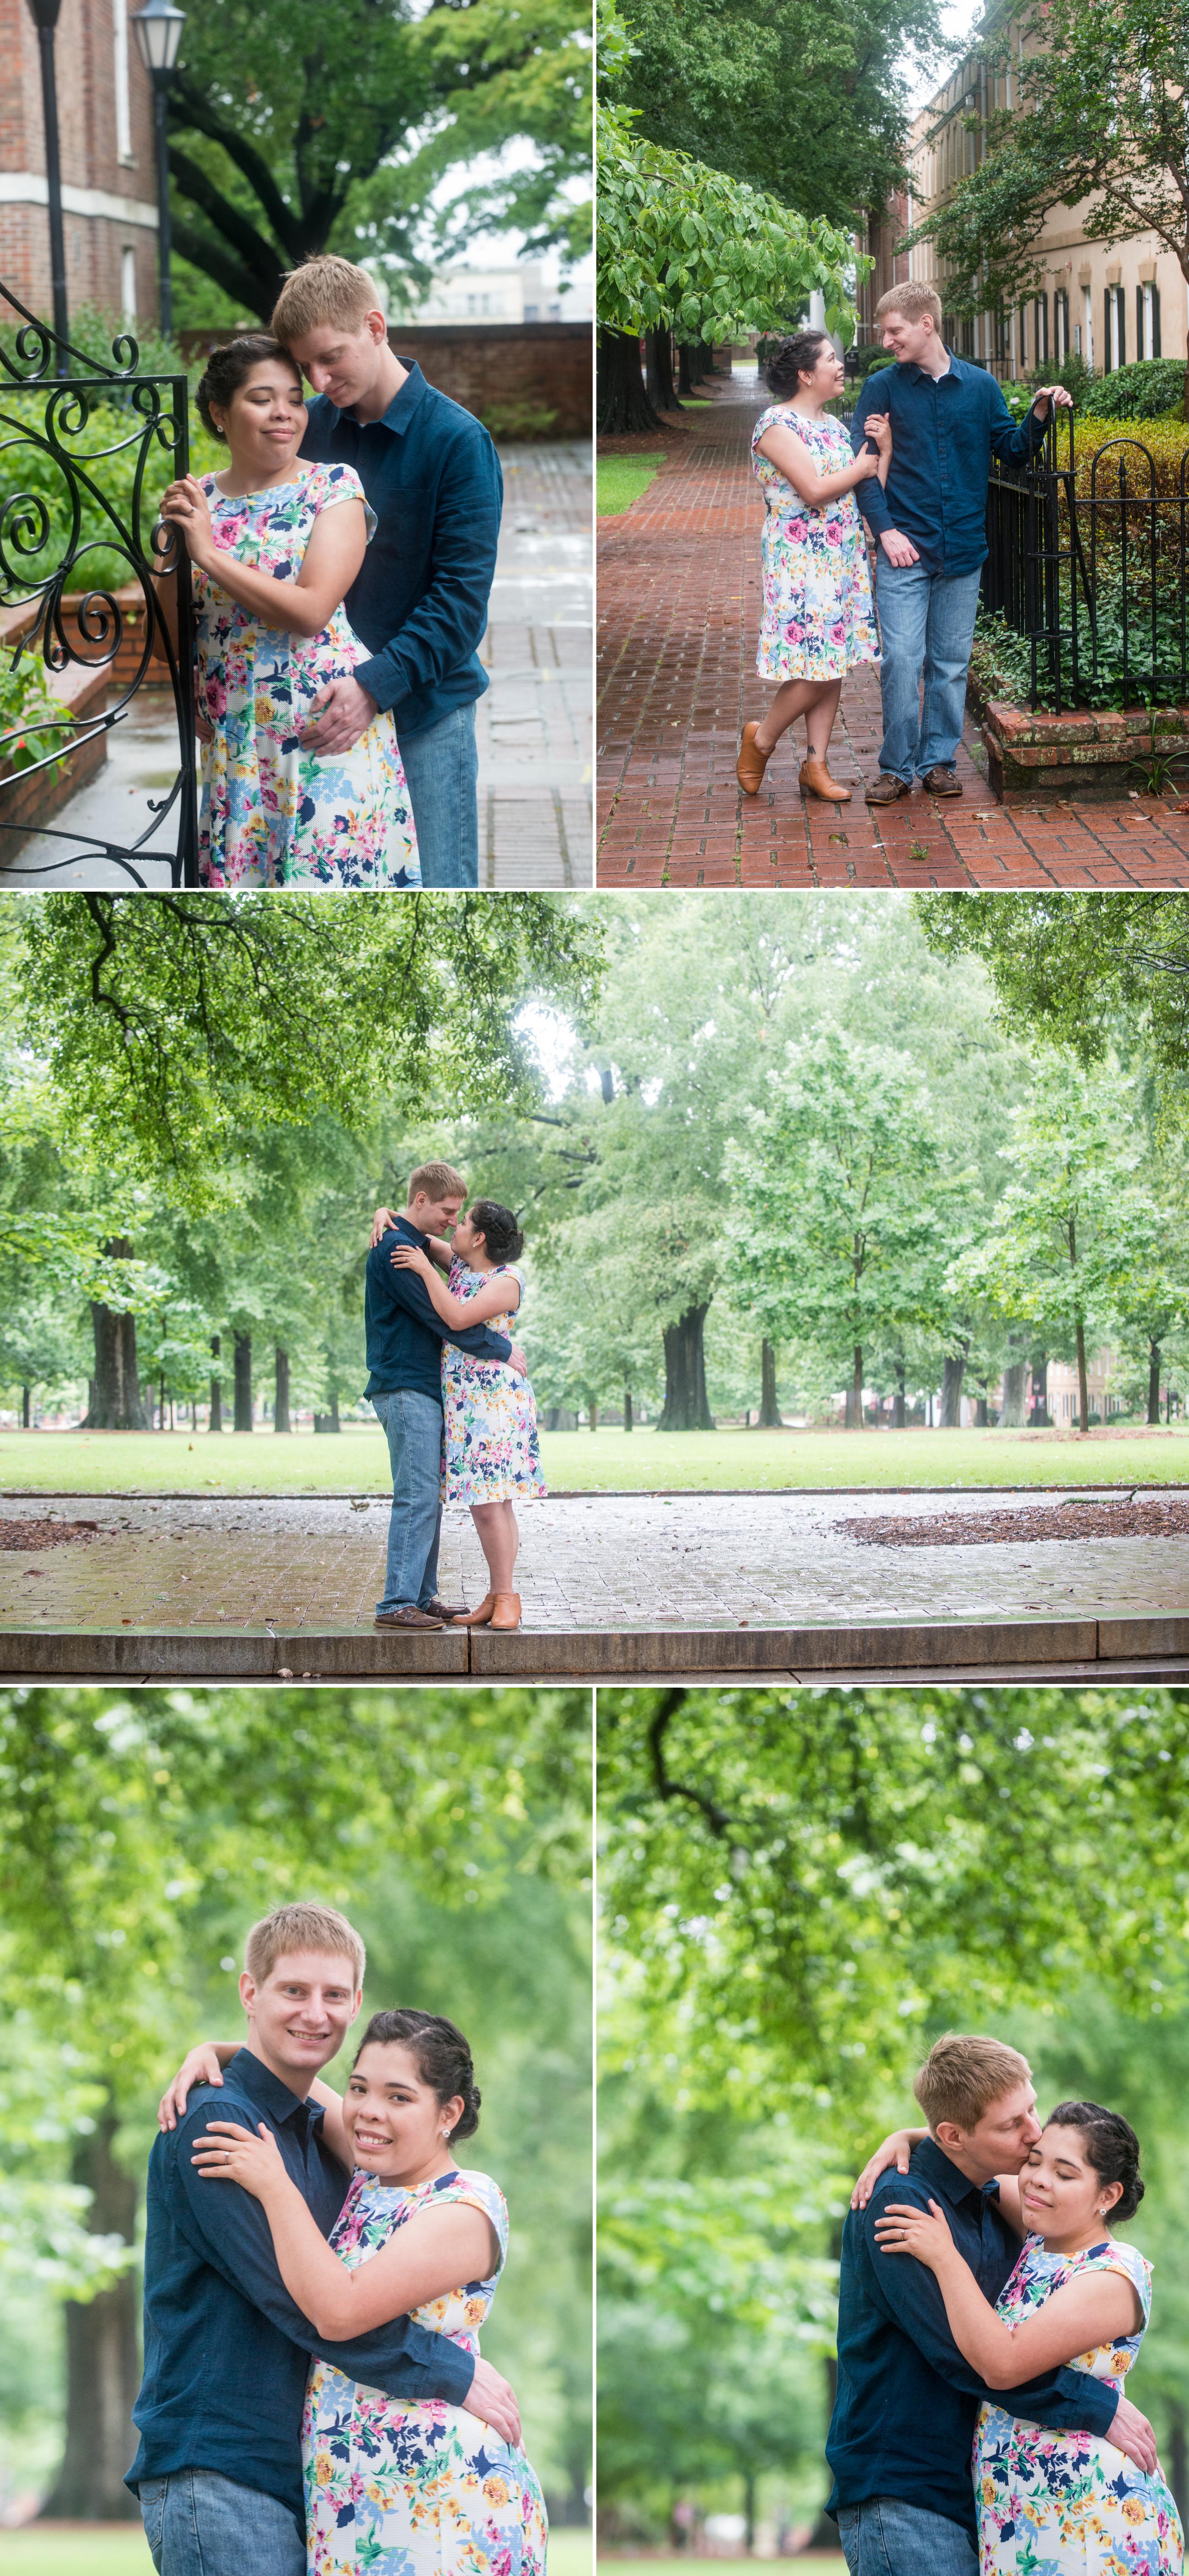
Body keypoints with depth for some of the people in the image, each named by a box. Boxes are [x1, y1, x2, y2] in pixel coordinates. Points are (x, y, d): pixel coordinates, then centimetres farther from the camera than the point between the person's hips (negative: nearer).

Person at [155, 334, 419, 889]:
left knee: (326, 875, -5)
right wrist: (169, 560, -5)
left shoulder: (333, 488, -2)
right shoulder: (197, 498, 8)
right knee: (238, 874, 2)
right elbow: (176, 637, 12)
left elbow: (311, 610, -16)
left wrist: (209, 554, -15)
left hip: (325, 728, -3)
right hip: (231, 734, 3)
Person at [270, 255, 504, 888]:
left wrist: (377, 684, -25)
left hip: (425, 711, -5)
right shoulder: (313, 428, 6)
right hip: (331, 702, 5)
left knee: (434, 886, -3)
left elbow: (461, 596, -14)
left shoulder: (456, 441, -10)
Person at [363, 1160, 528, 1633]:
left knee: (429, 1496, 11)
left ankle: (422, 1596, 15)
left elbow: (442, 1313, 26)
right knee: (417, 1495, -12)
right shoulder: (394, 1249, -14)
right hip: (405, 1386, -10)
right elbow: (442, 1319, -17)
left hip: (425, 1386, 10)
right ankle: (397, 1603, -13)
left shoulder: (416, 1244, 18)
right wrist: (501, 1349, -10)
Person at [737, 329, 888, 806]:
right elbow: (815, 490, -20)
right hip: (800, 561, -8)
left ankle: (816, 765, 10)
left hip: (843, 560, 8)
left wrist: (885, 450, -2)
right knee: (814, 667, -11)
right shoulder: (778, 423, -11)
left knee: (832, 667, 5)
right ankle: (761, 740, 10)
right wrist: (862, 467, -5)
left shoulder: (833, 425, 15)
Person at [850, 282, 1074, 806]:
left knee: (950, 663, 8)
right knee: (901, 660, -7)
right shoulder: (884, 389, 0)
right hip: (905, 547, -2)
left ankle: (938, 761, 18)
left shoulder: (979, 386, 5)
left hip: (963, 549, 2)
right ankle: (897, 768, 1)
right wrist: (885, 529, -11)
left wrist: (1038, 418, -8)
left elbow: (1010, 450, 10)